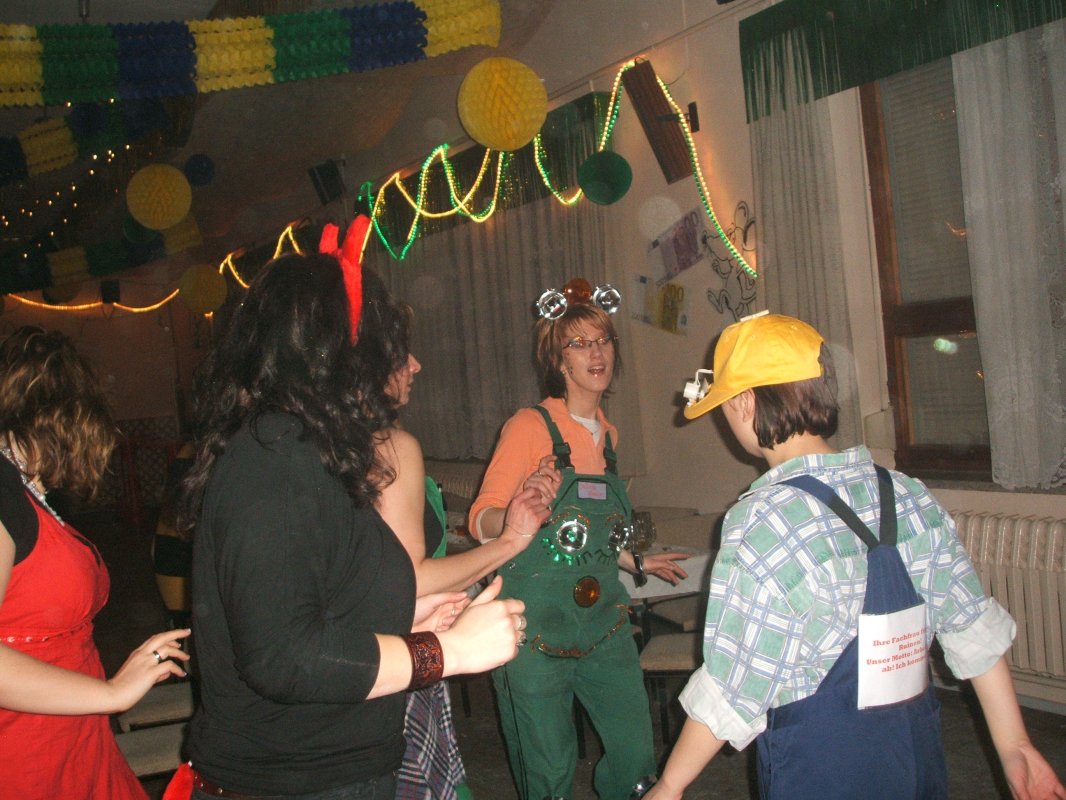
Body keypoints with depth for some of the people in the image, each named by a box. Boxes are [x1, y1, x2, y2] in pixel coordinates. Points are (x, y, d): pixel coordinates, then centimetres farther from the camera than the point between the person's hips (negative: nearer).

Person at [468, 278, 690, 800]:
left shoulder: (607, 434, 11)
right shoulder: (530, 425, -10)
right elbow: (481, 521, -13)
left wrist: (636, 563, 22)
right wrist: (522, 515, -32)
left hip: (602, 624, 6)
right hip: (537, 629, -6)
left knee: (636, 754, 6)